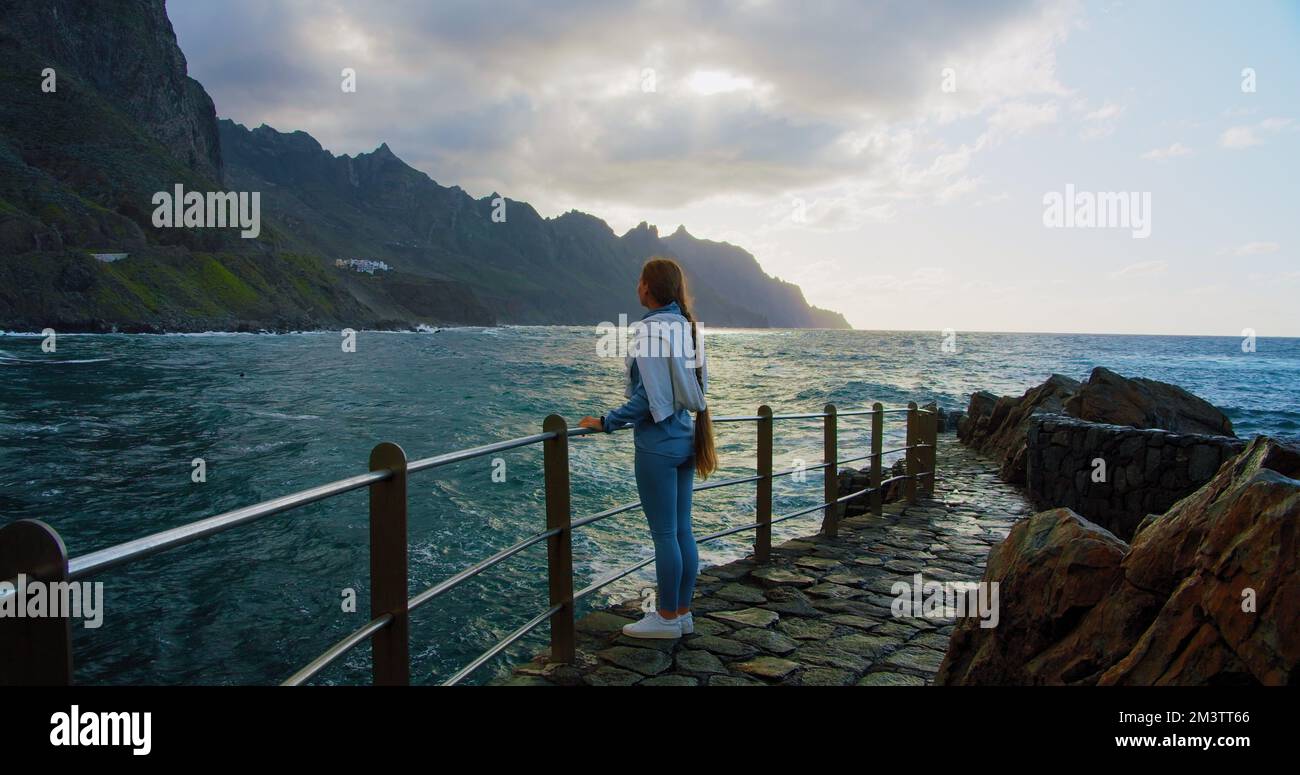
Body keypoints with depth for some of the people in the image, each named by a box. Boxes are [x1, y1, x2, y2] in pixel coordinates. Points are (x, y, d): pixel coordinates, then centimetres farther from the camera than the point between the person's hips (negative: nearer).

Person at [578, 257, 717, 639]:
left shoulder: (650, 328, -16)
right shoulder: (688, 326, 8)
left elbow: (648, 396, -20)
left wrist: (605, 422, -12)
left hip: (657, 444, -8)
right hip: (686, 438, 8)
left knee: (664, 533, 2)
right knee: (682, 530, 13)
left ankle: (667, 618, 13)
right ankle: (682, 612, 23)